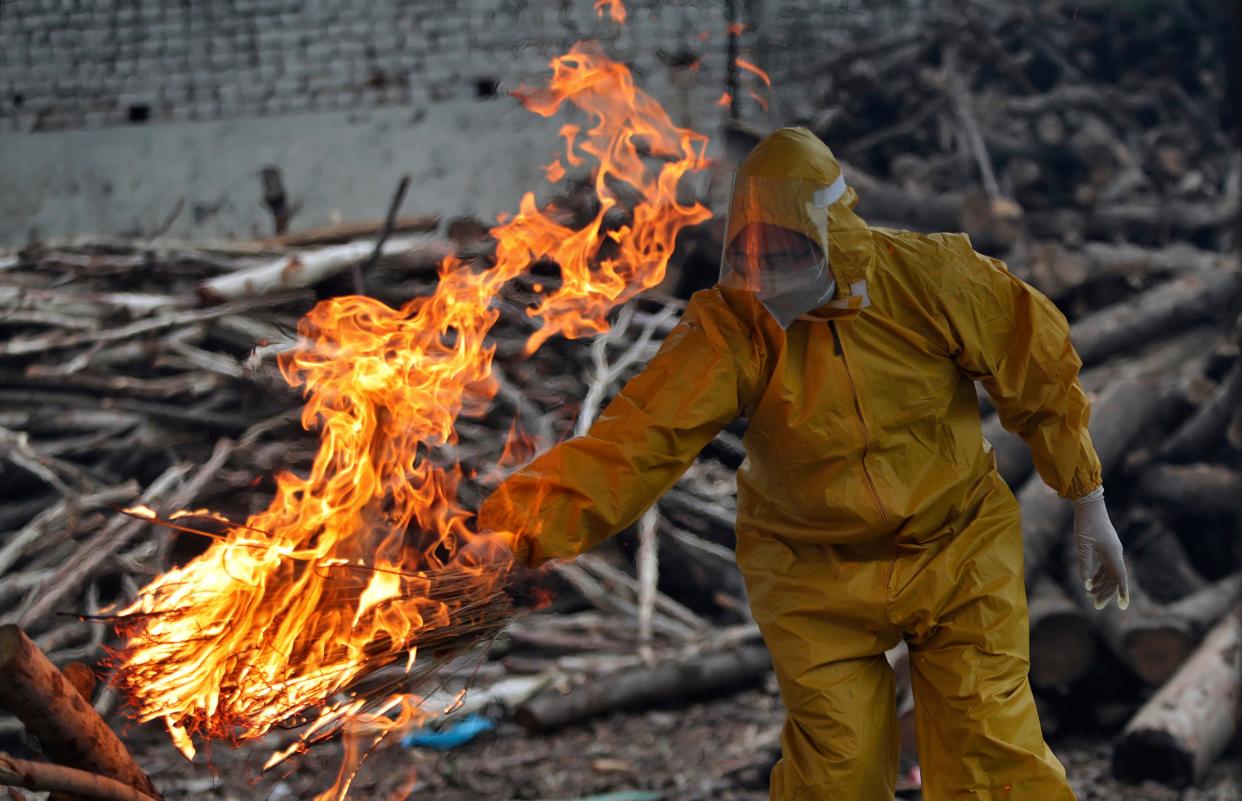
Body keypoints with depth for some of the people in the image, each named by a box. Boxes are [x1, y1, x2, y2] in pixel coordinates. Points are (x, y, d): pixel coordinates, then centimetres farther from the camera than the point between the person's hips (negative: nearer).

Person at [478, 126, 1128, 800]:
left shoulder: (931, 278, -17)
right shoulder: (730, 329, -19)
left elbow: (1041, 376, -3)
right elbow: (637, 440, -29)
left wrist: (1089, 509, 5)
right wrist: (508, 532, -44)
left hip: (958, 551, 0)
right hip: (818, 579, 0)